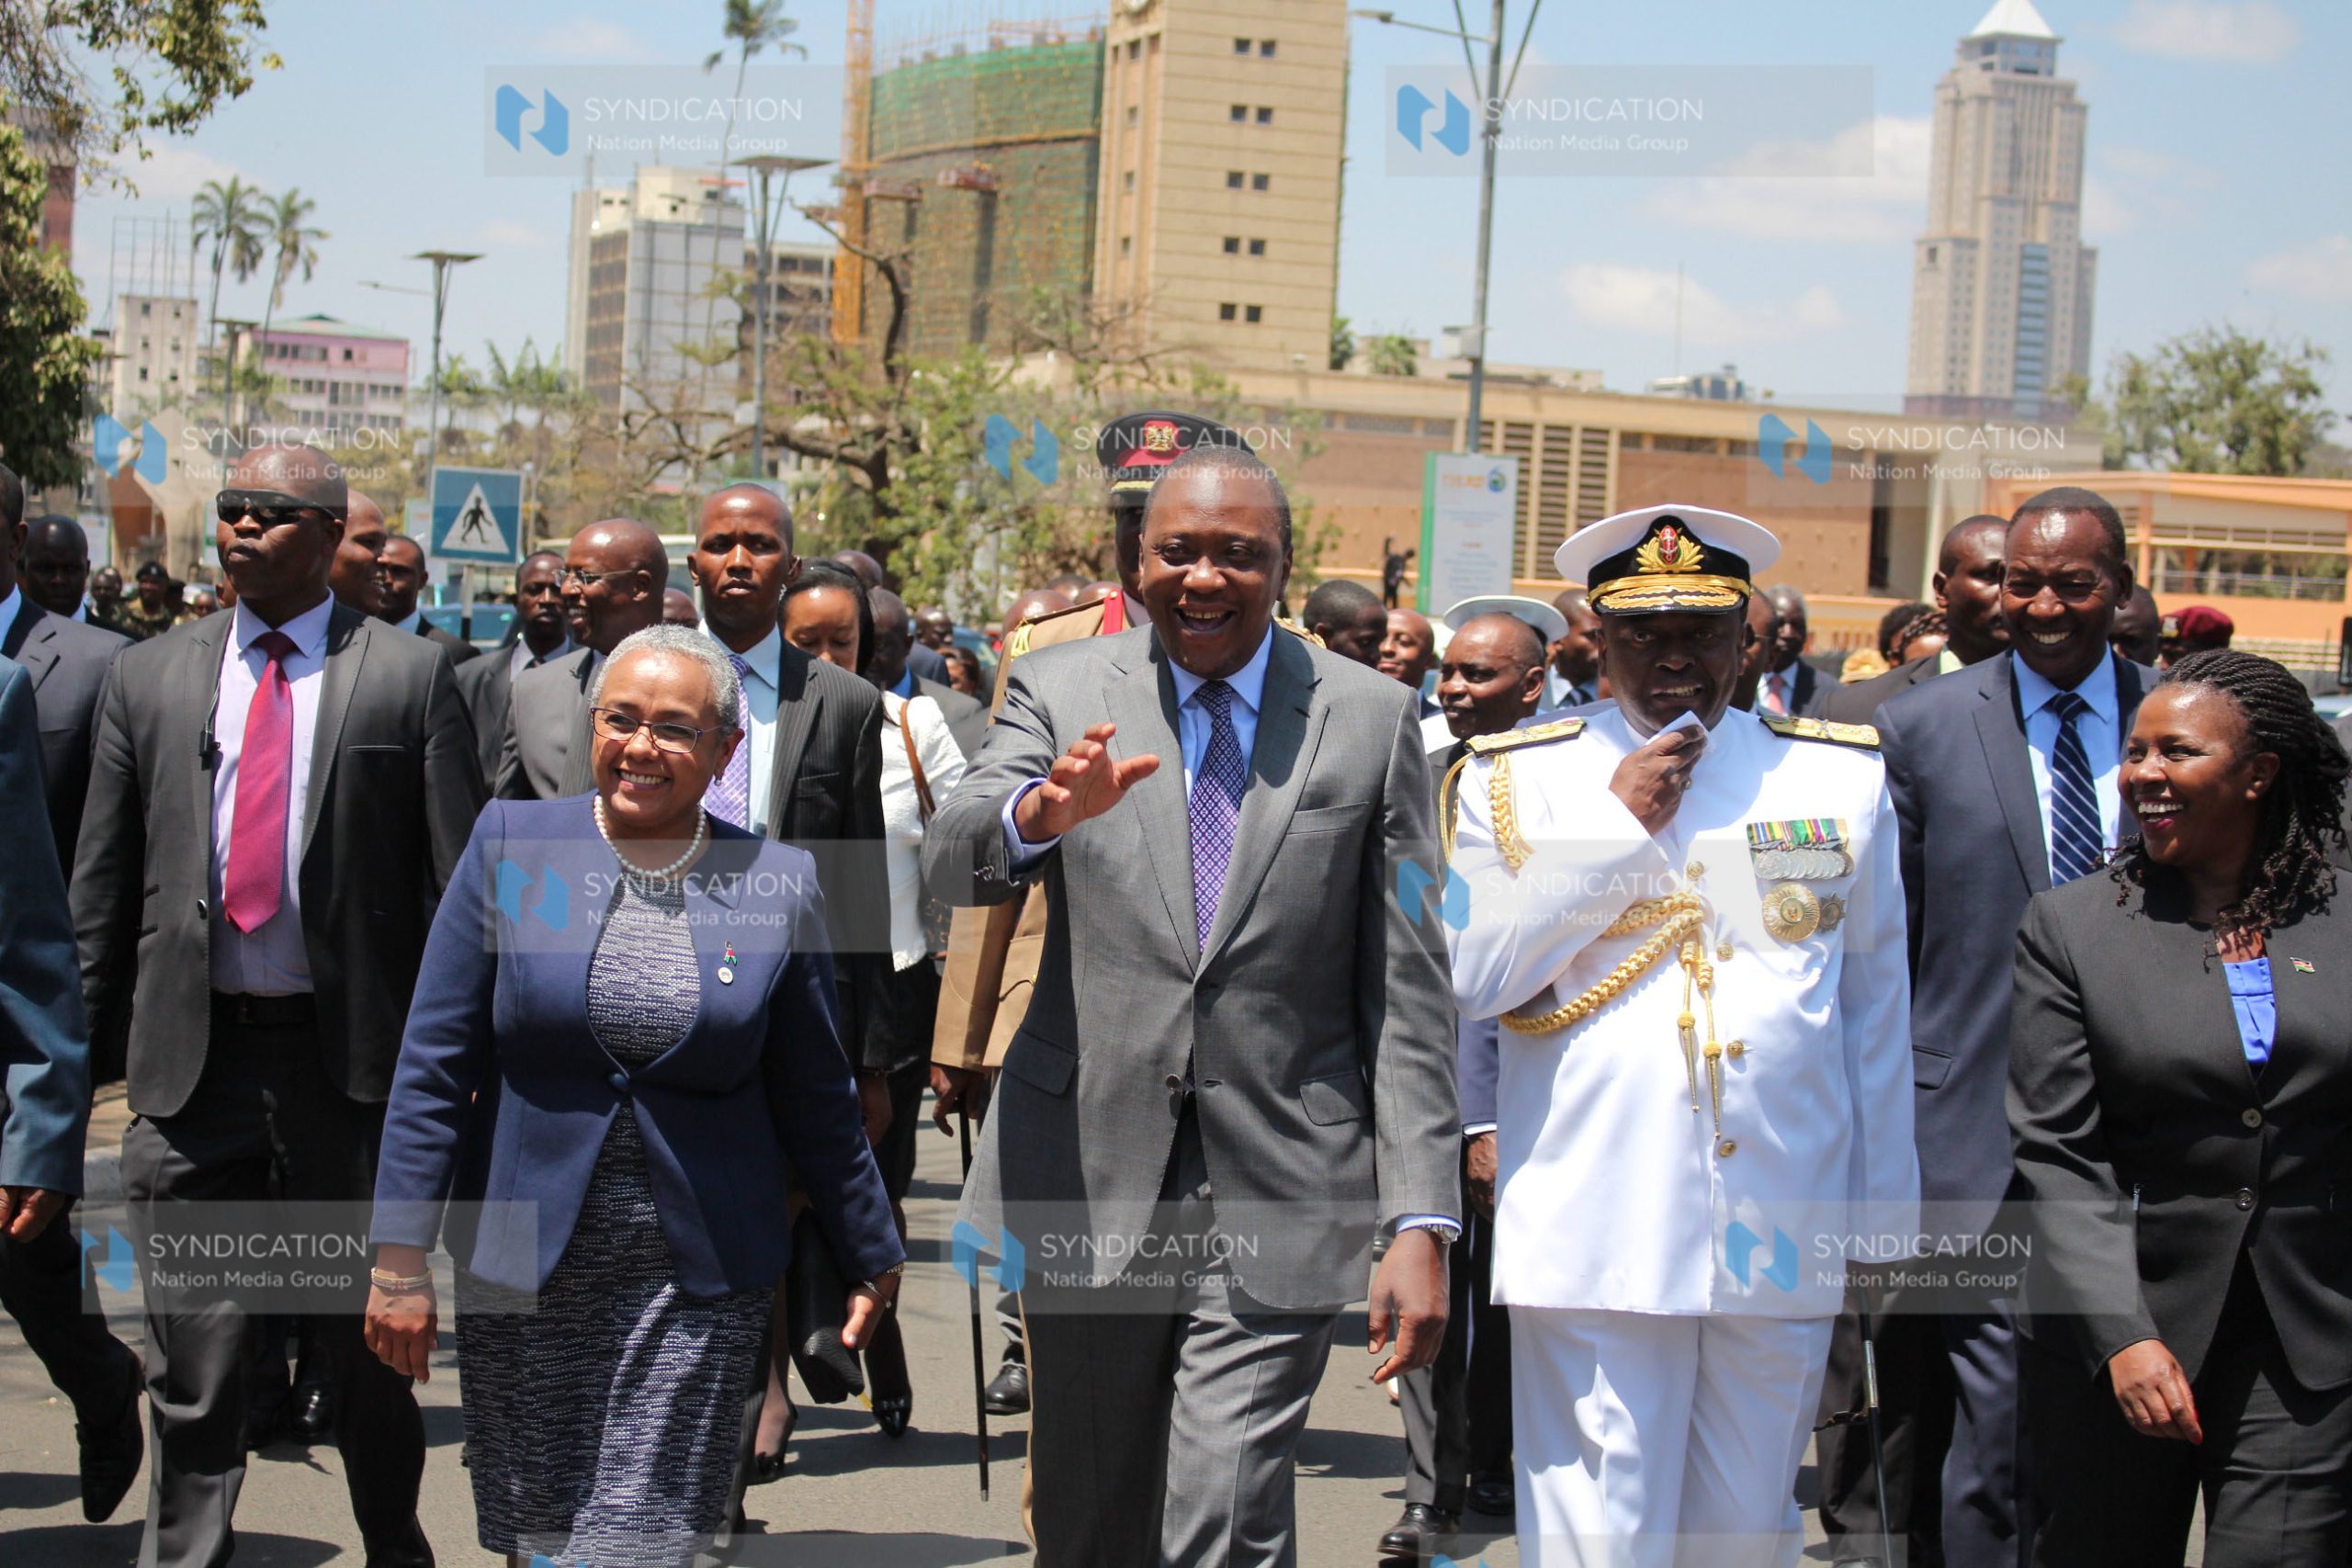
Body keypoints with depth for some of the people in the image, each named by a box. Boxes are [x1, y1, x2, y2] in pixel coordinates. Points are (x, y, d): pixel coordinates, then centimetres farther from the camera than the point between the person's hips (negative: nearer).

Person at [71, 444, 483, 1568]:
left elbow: (462, 880, -1)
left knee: (370, 1336, 13)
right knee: (192, 1351, 3)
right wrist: (82, 1042, 4)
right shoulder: (148, 678, 8)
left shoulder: (410, 678, 0)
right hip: (190, 1053, 1)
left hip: (352, 1056, -1)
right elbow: (102, 885, 9)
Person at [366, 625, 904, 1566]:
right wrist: (401, 1256, -4)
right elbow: (435, 1066, 0)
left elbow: (817, 1102, 10)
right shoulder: (512, 844, 1)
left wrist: (873, 1259, 15)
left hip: (696, 1286, -1)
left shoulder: (779, 885, 2)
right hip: (522, 1272, 1)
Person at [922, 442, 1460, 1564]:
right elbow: (948, 863, -13)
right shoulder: (1060, 691, 3)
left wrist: (1422, 1223, -5)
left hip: (1281, 1207, -2)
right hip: (1088, 1181, 2)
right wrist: (1043, 809, -37)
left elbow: (1408, 993, 1)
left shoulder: (1371, 720, 2)